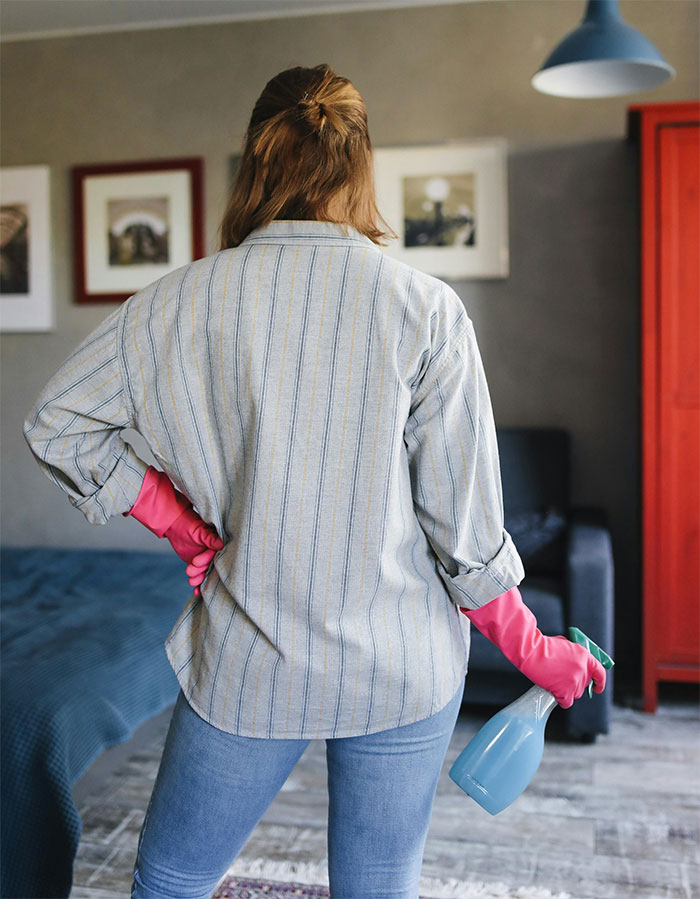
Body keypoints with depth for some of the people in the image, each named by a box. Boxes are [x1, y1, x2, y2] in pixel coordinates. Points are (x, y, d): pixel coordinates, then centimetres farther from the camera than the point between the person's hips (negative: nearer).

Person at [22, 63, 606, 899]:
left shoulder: (182, 300, -7)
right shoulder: (425, 307, -11)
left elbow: (55, 424, 2)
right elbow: (464, 523, -10)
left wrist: (179, 519, 5)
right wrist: (533, 650, 3)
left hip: (247, 669, 0)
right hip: (405, 673, 1)